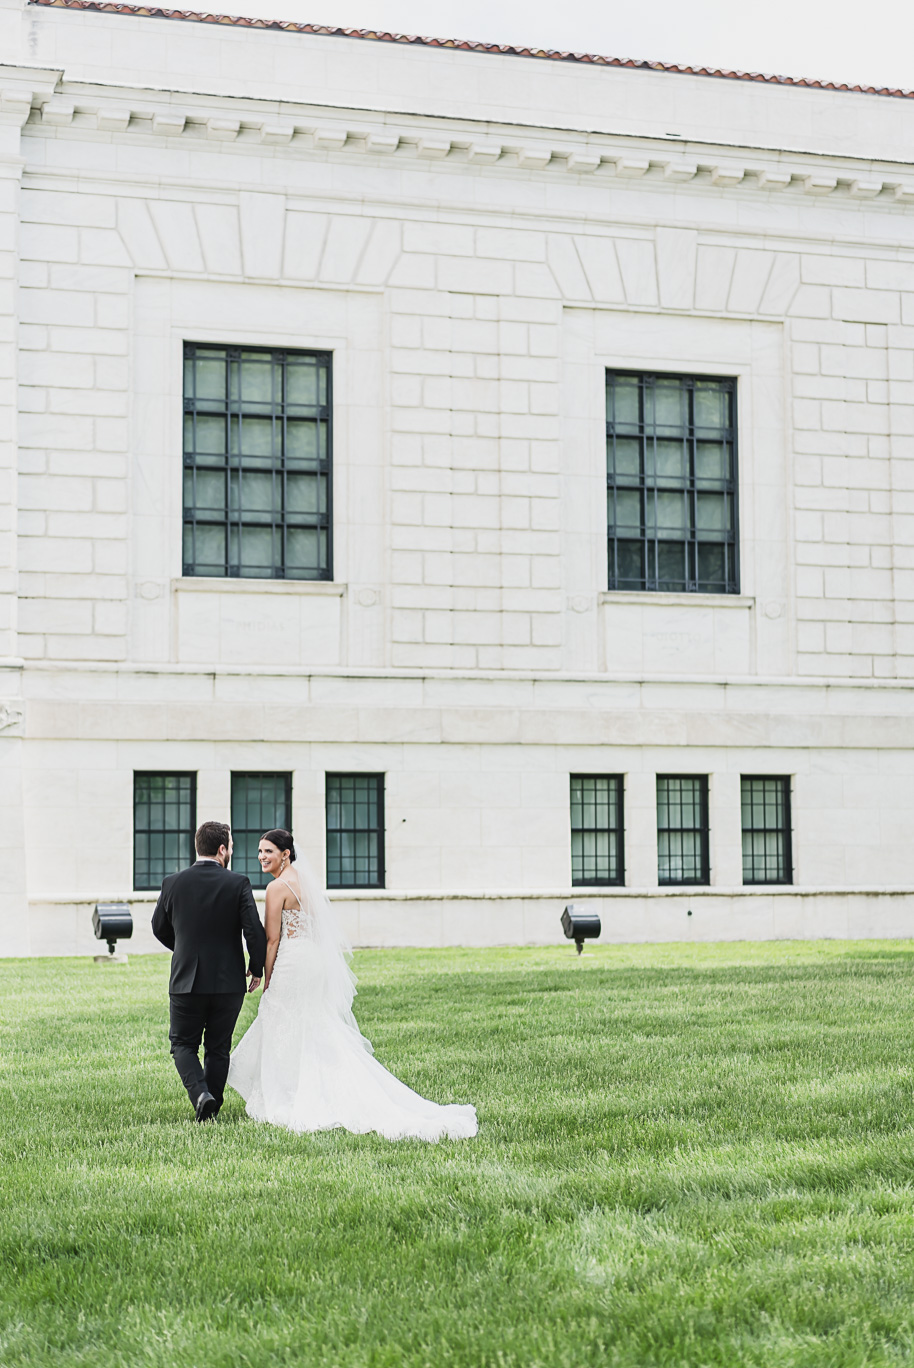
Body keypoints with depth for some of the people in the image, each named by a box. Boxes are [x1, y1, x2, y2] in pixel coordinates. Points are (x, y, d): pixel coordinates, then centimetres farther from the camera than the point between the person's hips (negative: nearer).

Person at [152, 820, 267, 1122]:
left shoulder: (173, 883, -3)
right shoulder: (238, 883, -9)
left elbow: (159, 928, 10)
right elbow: (254, 930, -12)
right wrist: (257, 969, 4)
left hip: (186, 980, 0)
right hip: (228, 981, 0)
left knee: (183, 1044, 12)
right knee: (218, 1048, 14)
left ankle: (200, 1093, -11)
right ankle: (212, 1108, 16)